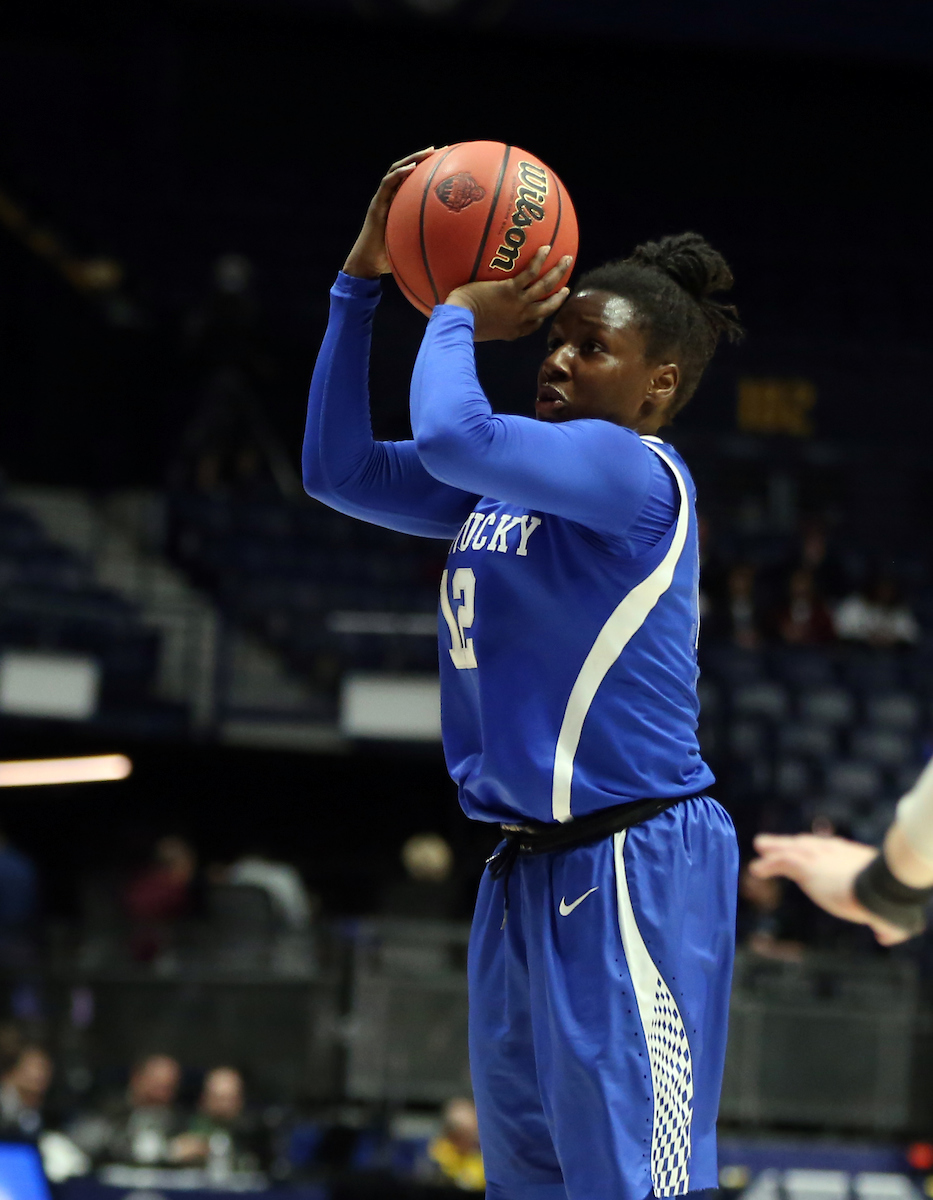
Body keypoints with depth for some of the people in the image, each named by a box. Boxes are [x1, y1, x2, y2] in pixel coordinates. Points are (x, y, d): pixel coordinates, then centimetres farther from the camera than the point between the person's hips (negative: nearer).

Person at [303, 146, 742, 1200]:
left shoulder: (637, 472, -13)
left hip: (633, 872, -10)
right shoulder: (505, 486, 15)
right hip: (527, 871, 10)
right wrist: (362, 280, 12)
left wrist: (457, 316, -8)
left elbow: (451, 434, -28)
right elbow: (338, 469, 18)